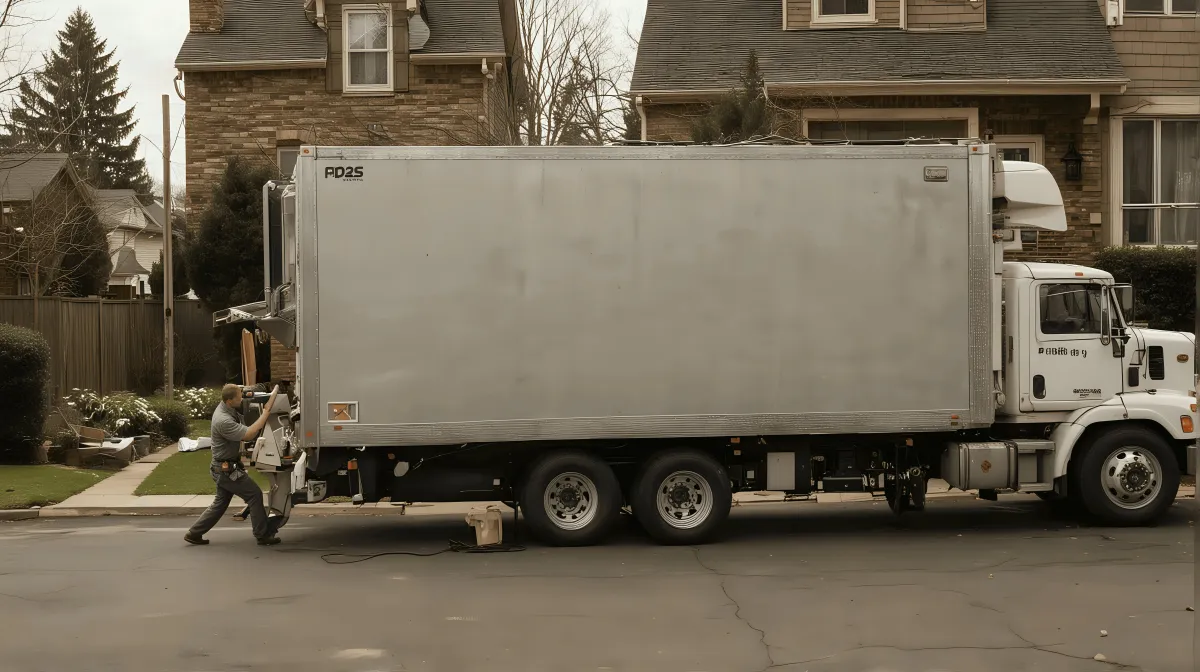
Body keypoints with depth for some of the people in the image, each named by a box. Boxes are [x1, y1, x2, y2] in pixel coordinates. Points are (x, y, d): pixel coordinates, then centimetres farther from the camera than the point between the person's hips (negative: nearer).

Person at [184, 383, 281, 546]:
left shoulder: (226, 407, 2)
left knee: (220, 502, 18)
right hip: (227, 469, -10)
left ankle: (194, 533, 22)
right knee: (254, 495, -3)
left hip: (224, 467, 10)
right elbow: (248, 434, -30)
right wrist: (266, 414, -26)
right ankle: (263, 535, 3)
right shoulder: (223, 421, -28)